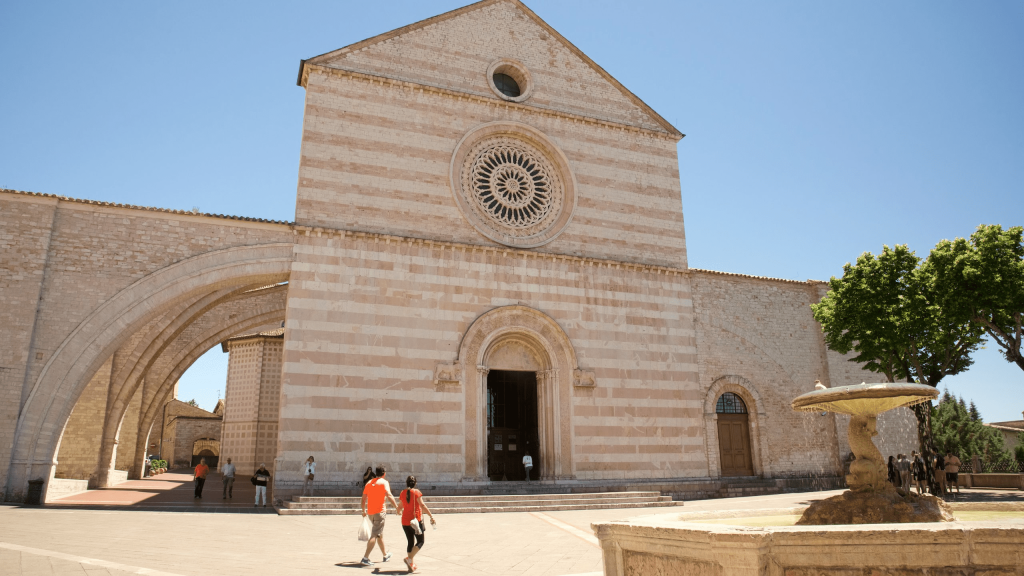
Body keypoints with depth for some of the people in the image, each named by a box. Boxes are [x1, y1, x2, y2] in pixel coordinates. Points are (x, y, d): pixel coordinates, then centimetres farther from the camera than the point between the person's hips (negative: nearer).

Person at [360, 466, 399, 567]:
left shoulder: (369, 482, 14)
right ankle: (365, 558, -13)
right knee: (375, 535, -6)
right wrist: (397, 507, -21)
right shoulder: (384, 482, -5)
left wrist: (364, 511, 26)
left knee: (380, 533, 20)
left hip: (370, 512, 7)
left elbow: (363, 499, 16)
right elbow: (389, 496, -19)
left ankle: (385, 555, 32)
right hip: (379, 511, -7)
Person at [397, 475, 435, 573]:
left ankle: (411, 565, 14)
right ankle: (409, 558, -14)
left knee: (410, 542, 14)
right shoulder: (416, 492, -9)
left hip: (405, 521, 6)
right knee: (420, 541, 4)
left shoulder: (402, 493, 6)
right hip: (416, 520, -5)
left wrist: (399, 512, 42)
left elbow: (400, 506, 18)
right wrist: (431, 516, -15)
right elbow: (422, 505, -16)